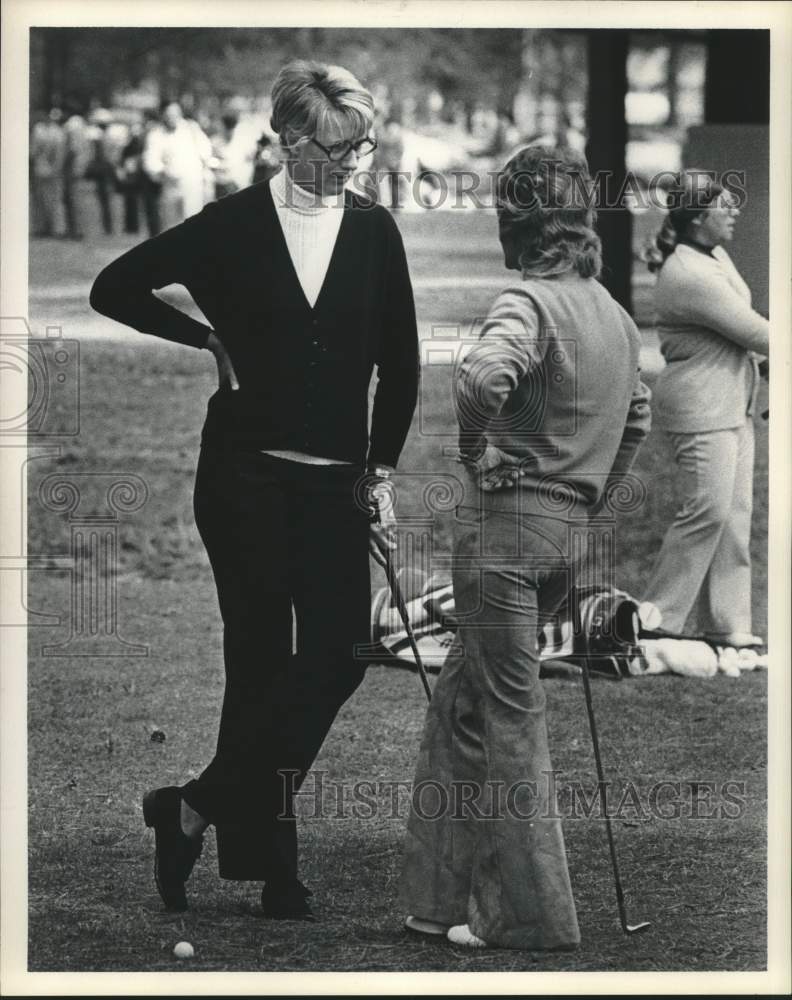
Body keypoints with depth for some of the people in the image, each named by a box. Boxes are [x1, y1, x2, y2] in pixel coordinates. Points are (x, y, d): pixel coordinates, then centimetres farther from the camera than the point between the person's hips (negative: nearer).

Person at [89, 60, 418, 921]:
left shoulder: (373, 233, 5)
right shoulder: (232, 226, -2)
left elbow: (399, 359, 10)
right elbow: (115, 288, 5)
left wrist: (381, 462, 6)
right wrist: (206, 336, 1)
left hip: (332, 484, 3)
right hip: (244, 477, -3)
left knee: (340, 655, -5)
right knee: (259, 658, -1)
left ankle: (198, 810, 8)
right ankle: (266, 861, 8)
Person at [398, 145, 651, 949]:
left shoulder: (529, 301, -14)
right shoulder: (616, 315, 13)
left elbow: (482, 377, -34)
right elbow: (636, 415, 27)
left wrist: (475, 450, -16)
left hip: (505, 523, -8)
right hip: (565, 535, 8)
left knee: (510, 719, -2)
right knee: (460, 699, 17)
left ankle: (530, 914, 2)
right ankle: (438, 895, 20)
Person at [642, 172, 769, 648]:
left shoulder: (716, 256, 10)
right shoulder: (690, 276, -23)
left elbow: (744, 323, 17)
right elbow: (755, 332, -20)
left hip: (734, 403, 10)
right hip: (702, 407, -10)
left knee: (736, 512, 9)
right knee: (708, 510, -11)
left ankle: (727, 625, 14)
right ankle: (658, 620, -2)